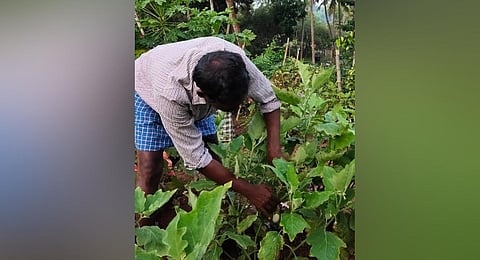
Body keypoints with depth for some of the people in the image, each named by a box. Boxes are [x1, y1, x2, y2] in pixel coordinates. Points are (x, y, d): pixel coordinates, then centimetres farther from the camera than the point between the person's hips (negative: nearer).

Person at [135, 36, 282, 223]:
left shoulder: (234, 59, -37)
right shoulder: (169, 94, -46)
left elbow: (268, 100, -21)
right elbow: (196, 158, -36)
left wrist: (274, 149, -34)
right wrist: (250, 191, -33)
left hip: (195, 100, 4)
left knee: (214, 160, -2)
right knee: (150, 171, -16)